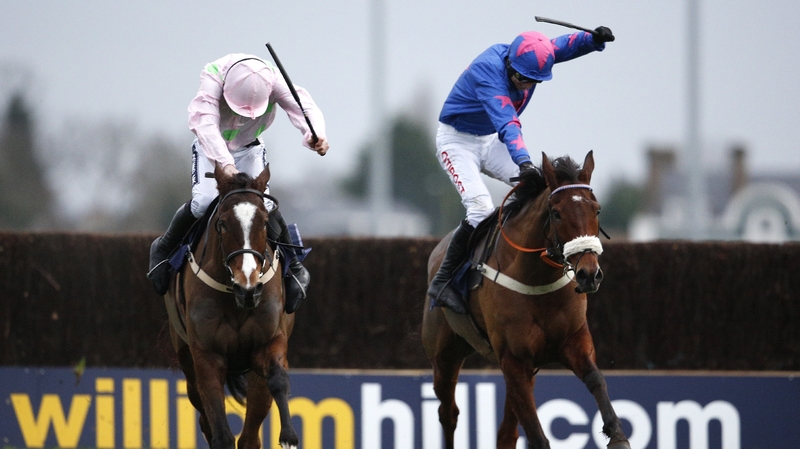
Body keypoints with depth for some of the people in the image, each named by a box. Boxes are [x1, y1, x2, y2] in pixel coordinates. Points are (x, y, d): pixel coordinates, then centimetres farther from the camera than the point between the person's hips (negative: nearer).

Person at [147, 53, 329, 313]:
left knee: (263, 204, -17)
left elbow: (303, 107, -39)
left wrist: (315, 134, -63)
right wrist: (224, 163, -64)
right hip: (211, 148, -2)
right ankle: (164, 250, 4)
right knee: (203, 201, -23)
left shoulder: (274, 80, -28)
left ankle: (294, 268, 4)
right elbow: (204, 122, -49)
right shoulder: (213, 77, -36)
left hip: (250, 148, 2)